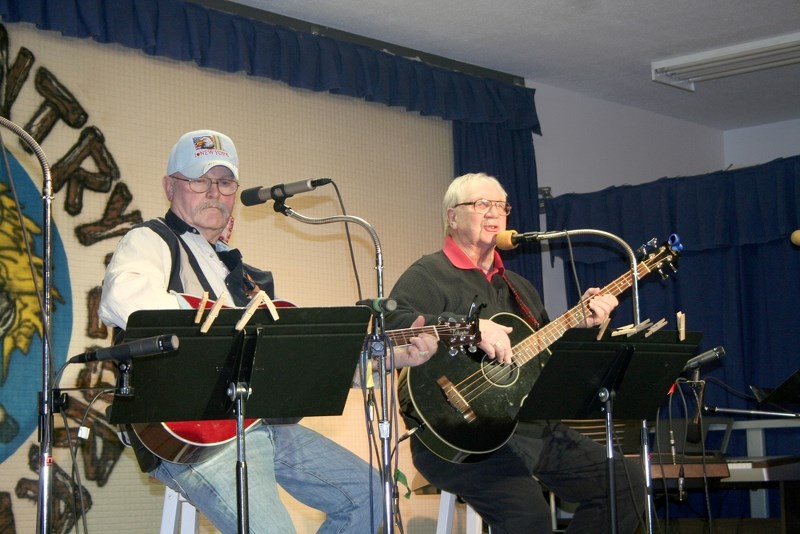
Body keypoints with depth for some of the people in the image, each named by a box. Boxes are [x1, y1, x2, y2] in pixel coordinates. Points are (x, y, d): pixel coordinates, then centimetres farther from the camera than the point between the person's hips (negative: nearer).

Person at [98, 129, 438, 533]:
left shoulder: (239, 272, 24)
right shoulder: (151, 242, -1)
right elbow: (122, 299, -26)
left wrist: (394, 357, 16)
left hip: (261, 420, 9)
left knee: (366, 494, 14)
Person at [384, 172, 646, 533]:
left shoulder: (518, 287, 24)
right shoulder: (429, 276, -4)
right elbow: (391, 325, -22)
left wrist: (581, 322, 7)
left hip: (533, 428, 8)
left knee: (627, 483, 0)